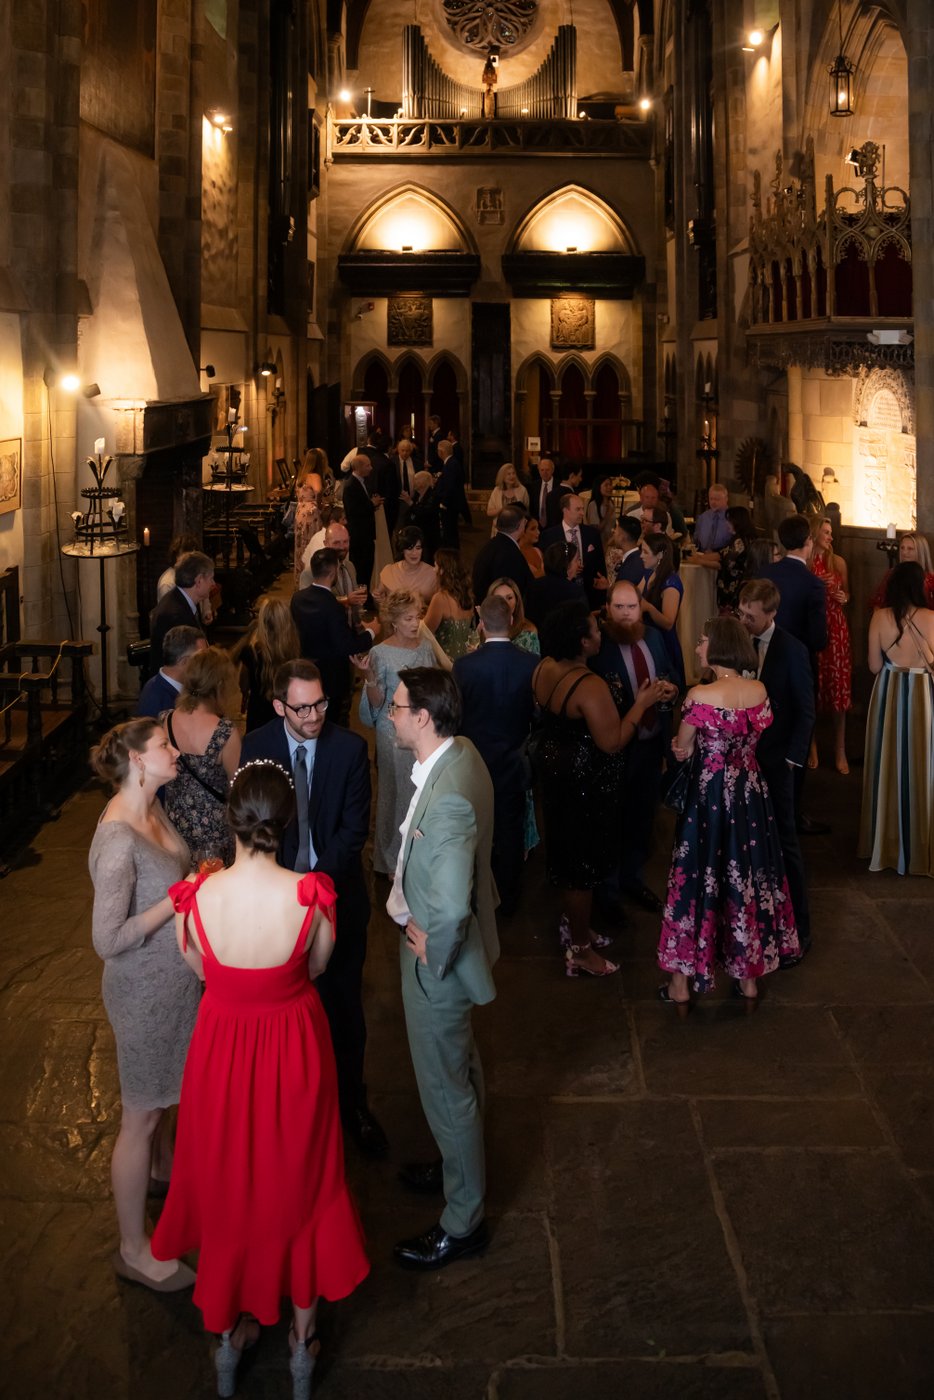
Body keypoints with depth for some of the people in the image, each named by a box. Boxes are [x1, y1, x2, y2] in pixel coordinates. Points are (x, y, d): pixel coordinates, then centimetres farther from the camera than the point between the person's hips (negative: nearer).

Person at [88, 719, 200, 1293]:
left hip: (175, 977, 9)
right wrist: (179, 899, -24)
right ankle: (134, 1249, 21)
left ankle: (163, 1170, 55)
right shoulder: (118, 839, -30)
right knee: (140, 1116, 6)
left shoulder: (154, 808, -2)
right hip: (145, 991, -9)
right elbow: (108, 939, -27)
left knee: (163, 1089, 30)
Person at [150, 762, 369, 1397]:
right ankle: (303, 1341, 39)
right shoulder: (311, 896, -24)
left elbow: (201, 970, -2)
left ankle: (231, 1333, 42)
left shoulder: (197, 897, -23)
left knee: (227, 1184, 23)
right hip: (294, 1049, 0)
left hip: (224, 1050, 0)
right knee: (299, 1183, 21)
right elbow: (316, 968, -4)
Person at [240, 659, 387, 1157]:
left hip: (336, 895, 0)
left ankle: (352, 1105, 27)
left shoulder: (349, 748, -10)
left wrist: (319, 879, -18)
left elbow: (355, 828, -9)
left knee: (343, 1007, 11)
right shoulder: (255, 747, -7)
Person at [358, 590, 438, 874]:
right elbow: (376, 702, -11)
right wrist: (368, 676, -28)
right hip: (394, 731, -4)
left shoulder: (425, 646, 1)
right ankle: (392, 858, 24)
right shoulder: (381, 653, -13)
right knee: (396, 791, 7)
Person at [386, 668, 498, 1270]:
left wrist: (433, 948, -20)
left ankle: (463, 1222, 26)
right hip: (446, 940, 10)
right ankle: (463, 1165, 51)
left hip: (437, 959, -10)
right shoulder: (462, 751, -4)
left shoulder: (447, 797, -36)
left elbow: (451, 905, -39)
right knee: (462, 1067, 28)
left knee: (446, 1086, 8)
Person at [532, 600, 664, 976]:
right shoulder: (590, 686, -30)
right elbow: (612, 743, -27)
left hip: (554, 767, 9)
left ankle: (575, 926, 42)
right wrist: (641, 704, -18)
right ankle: (580, 950, 19)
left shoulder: (544, 668, -5)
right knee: (584, 864, 6)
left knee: (567, 854, 24)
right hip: (585, 782, -9)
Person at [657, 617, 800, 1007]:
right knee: (748, 878, 16)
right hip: (750, 794, 4)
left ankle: (681, 983, 15)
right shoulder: (759, 691, -4)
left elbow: (682, 752, -7)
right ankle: (749, 978, 27)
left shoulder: (699, 695, -19)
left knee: (697, 878, 7)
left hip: (710, 794, -4)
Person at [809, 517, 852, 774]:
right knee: (811, 688, 2)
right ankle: (812, 746, 17)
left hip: (835, 628, 2)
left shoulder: (838, 562, 6)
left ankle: (840, 750, 6)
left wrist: (844, 597, -5)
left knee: (838, 688, -1)